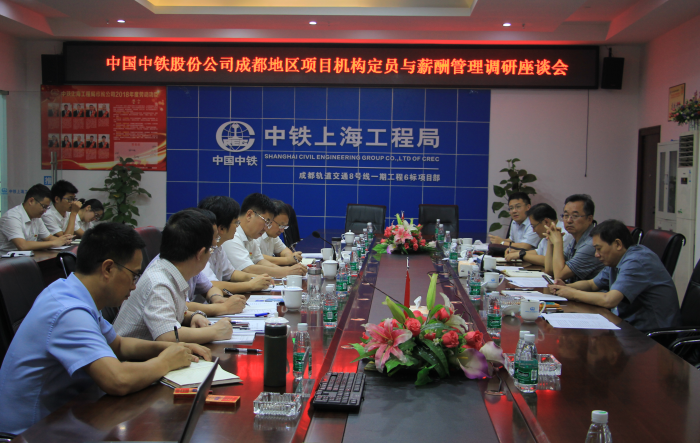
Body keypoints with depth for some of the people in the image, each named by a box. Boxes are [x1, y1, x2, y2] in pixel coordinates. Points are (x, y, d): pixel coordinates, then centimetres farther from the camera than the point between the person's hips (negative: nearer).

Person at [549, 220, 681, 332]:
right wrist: (566, 287, 1)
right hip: (632, 324, 9)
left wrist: (574, 294, -16)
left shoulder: (636, 262, -21)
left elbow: (609, 300, -31)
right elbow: (592, 284, 22)